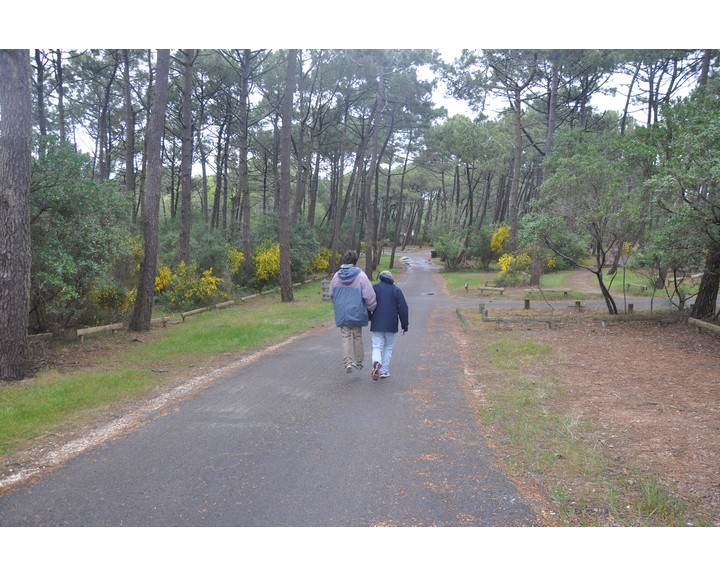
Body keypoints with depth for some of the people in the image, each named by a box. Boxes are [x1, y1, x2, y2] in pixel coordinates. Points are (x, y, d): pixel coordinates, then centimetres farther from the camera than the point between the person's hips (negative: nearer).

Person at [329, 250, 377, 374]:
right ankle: (358, 361, 22)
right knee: (357, 337, 12)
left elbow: (331, 294, 12)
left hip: (341, 314, 2)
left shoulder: (336, 276, 2)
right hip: (357, 313, -2)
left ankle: (348, 362, -5)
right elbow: (369, 296, -13)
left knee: (346, 338, 8)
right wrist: (371, 309, 3)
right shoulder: (360, 276, -11)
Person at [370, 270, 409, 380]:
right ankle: (384, 371, 13)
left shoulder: (374, 288, 2)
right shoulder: (397, 290, 2)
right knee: (388, 348, 13)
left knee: (377, 346, 4)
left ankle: (376, 362, -25)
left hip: (377, 325, 0)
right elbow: (403, 309, 0)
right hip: (391, 326, 0)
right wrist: (404, 325, 5)